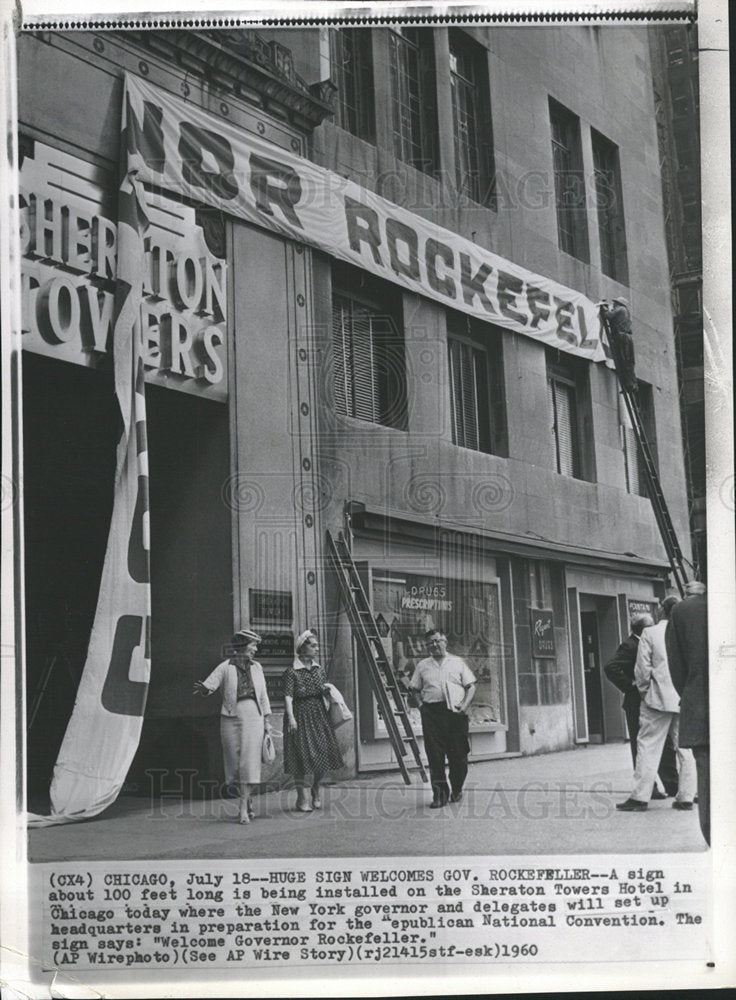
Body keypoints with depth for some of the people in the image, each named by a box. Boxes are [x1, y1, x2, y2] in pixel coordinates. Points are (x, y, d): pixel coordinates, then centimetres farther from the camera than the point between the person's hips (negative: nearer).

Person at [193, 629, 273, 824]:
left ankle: (243, 808, -6)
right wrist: (203, 688, -36)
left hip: (253, 717, 2)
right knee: (234, 761, 2)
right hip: (231, 718, -2)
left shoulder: (256, 667, 10)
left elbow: (263, 696, 14)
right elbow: (210, 685, -12)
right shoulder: (225, 668, -2)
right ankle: (247, 799, 24)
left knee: (249, 761, -7)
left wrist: (267, 721, 11)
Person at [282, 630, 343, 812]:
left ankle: (316, 790, 23)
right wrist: (291, 717, -23)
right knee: (302, 755, -6)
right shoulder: (292, 671, -7)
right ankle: (302, 797, 3)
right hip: (300, 716, -5)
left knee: (323, 752, 0)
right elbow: (288, 695, -14)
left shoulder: (319, 669, 12)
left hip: (318, 715, 5)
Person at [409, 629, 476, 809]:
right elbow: (414, 689, 18)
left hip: (455, 712, 0)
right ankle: (440, 793, -4)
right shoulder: (422, 665, 16)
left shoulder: (457, 662, 12)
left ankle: (456, 790, 19)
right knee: (434, 754, -7)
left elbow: (471, 686, 10)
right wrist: (419, 703, 2)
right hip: (431, 712, 1)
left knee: (458, 754, 1)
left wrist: (465, 704, -4)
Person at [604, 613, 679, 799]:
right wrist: (629, 686, -20)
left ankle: (671, 785, 19)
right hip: (638, 705, -9)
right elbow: (611, 667, -26)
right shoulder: (629, 646, -13)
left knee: (667, 745, 11)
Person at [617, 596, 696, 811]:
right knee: (685, 748, 9)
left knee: (648, 747, 1)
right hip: (686, 699, 3)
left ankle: (640, 797, 1)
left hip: (659, 697, -3)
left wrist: (644, 691, 8)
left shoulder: (650, 633, -6)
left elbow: (643, 667, -6)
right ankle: (686, 797, 10)